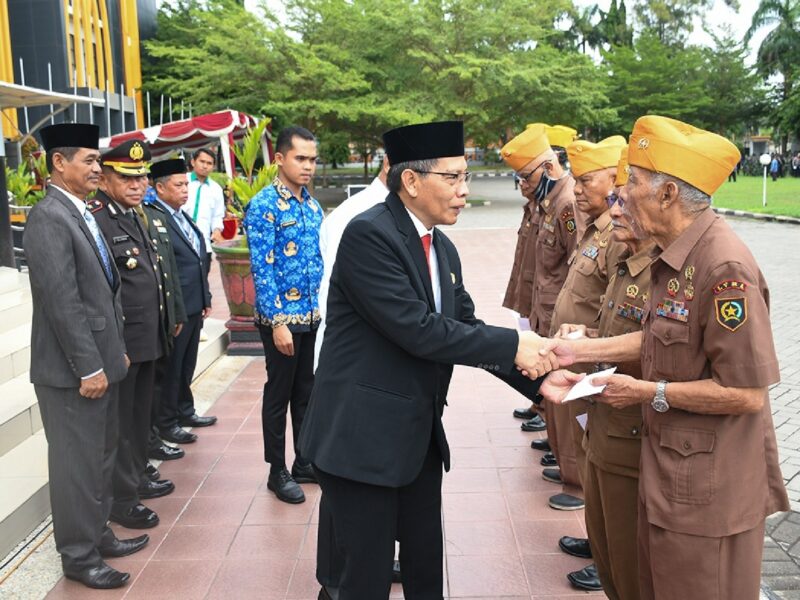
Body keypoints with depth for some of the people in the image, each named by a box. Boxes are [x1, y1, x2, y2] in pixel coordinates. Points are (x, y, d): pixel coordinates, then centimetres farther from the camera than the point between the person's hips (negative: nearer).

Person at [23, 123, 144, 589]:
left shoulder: (84, 215, 13)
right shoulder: (48, 218, -17)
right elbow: (61, 301, -22)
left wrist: (116, 351, 15)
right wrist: (88, 368, -20)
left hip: (101, 362, 9)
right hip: (72, 370, -9)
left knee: (101, 458, 19)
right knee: (77, 464, 4)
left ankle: (98, 534, 35)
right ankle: (79, 556, 19)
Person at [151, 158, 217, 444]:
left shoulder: (184, 218, 13)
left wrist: (205, 299, 15)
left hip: (194, 307, 8)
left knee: (186, 365, 20)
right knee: (170, 368, 5)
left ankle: (185, 411, 35)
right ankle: (166, 423, 18)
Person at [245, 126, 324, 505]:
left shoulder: (313, 206, 9)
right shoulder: (263, 206, -13)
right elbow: (262, 269, -17)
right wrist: (278, 322, -20)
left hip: (313, 316, 7)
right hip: (282, 318, -7)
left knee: (306, 392, 16)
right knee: (279, 395, 6)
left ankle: (305, 462, 30)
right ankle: (278, 472, 20)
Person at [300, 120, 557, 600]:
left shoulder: (444, 250, 10)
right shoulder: (369, 234, -18)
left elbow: (467, 327, 8)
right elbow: (417, 329, -25)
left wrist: (538, 378, -2)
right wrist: (512, 345, -18)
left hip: (420, 437, 8)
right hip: (362, 438, -8)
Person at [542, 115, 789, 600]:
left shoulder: (723, 267, -27)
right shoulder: (675, 254, 3)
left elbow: (748, 393, -26)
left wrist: (650, 392, -18)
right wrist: (581, 350, 9)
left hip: (709, 490, -9)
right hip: (669, 467, 9)